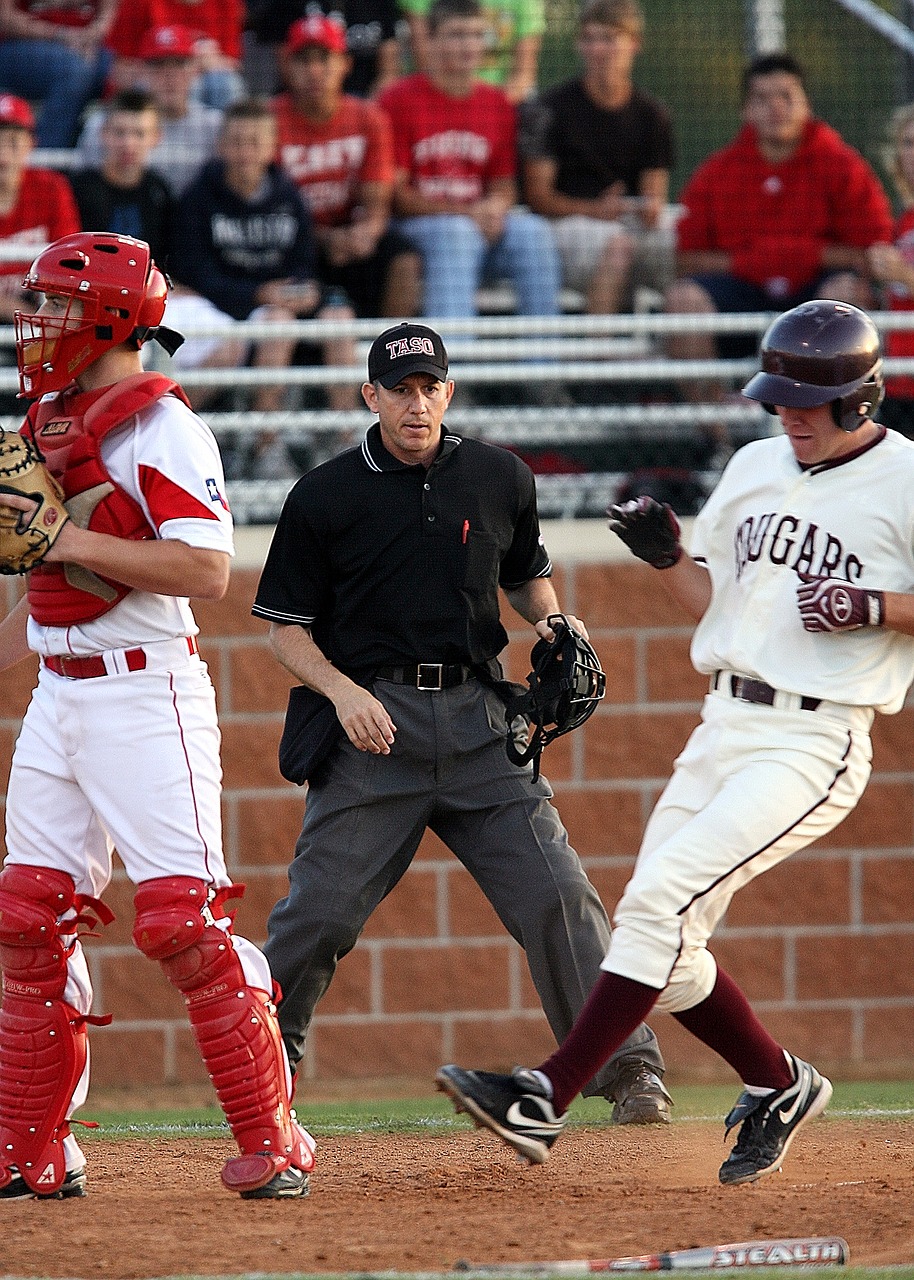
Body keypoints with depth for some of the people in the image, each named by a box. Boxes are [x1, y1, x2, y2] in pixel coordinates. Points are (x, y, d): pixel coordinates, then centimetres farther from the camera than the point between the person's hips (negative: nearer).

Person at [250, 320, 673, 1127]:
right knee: (322, 906, -6)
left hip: (479, 719, 2)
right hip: (374, 721, -2)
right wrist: (343, 690, -14)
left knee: (556, 892, -6)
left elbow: (528, 574, 23)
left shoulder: (501, 479, 8)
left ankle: (628, 1067, 0)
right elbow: (285, 626, 3)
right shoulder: (324, 498, -1)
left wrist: (551, 621, 1)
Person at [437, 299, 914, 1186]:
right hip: (722, 729, 8)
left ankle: (546, 1098, -21)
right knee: (666, 951, 4)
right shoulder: (755, 467, 15)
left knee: (661, 902, -20)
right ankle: (779, 1088, 26)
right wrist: (665, 556, 1)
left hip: (814, 746, -8)